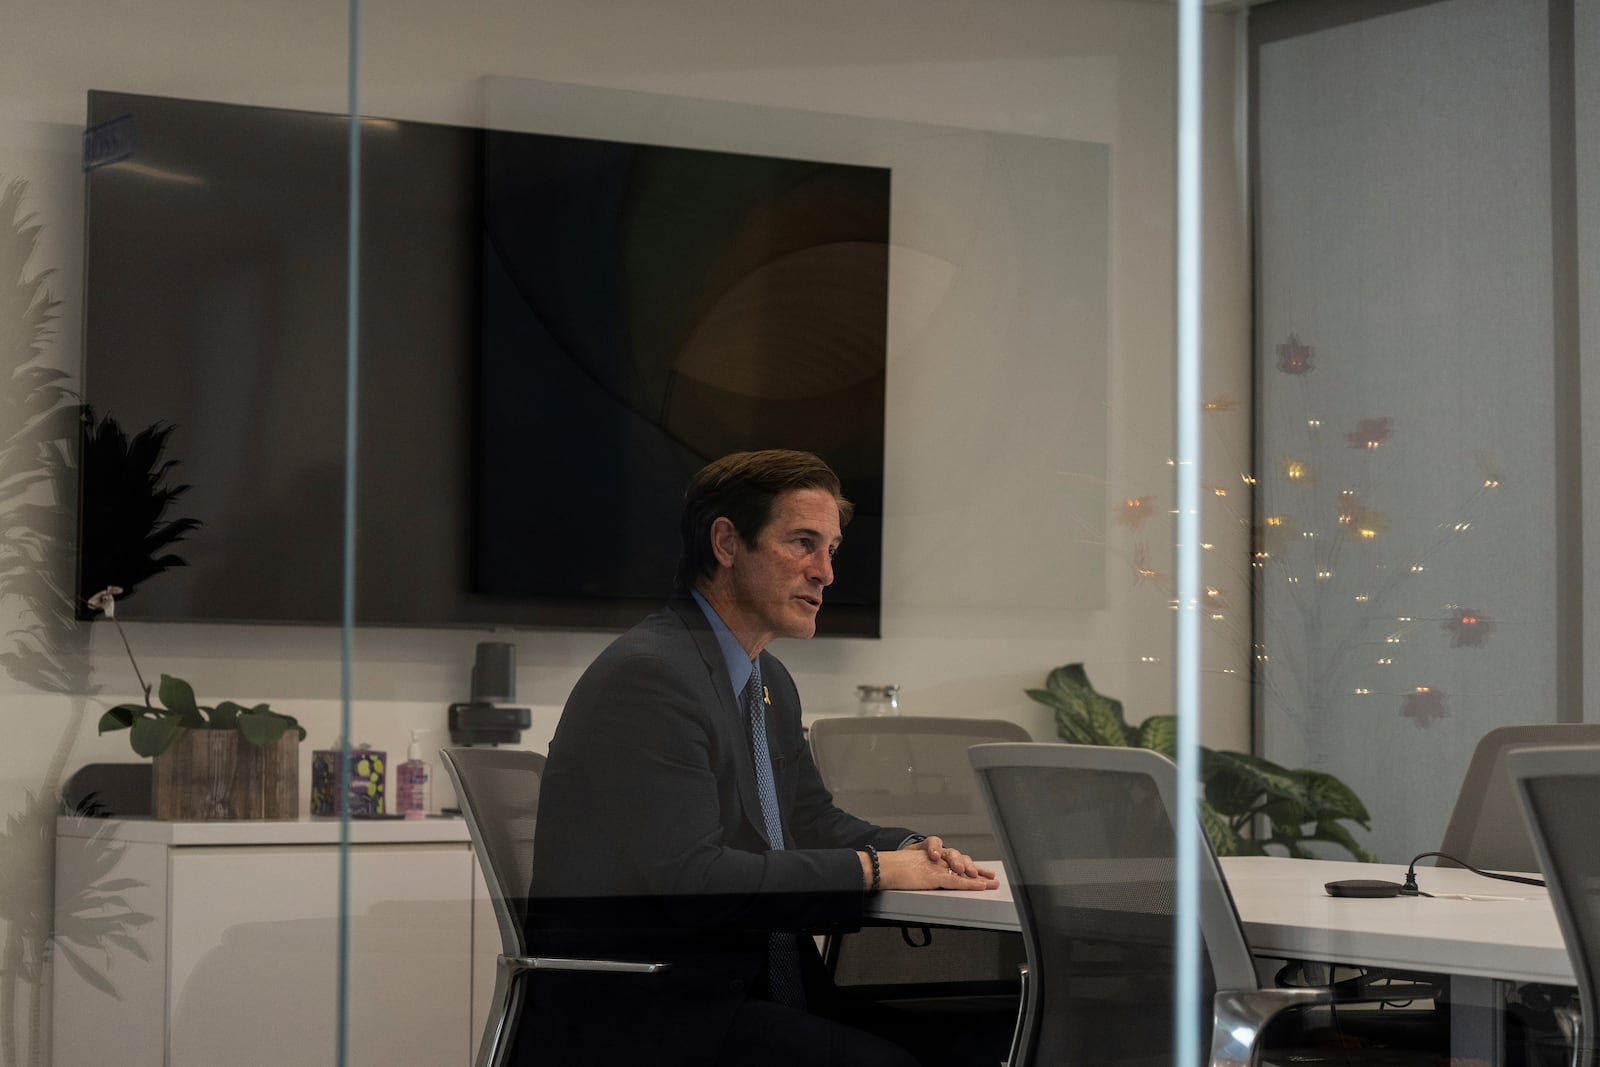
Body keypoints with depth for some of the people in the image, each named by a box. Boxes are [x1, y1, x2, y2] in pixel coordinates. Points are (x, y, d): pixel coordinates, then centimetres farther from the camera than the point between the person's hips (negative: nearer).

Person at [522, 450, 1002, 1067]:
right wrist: (871, 869, -16)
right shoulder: (648, 674, -16)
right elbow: (694, 878, -23)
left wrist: (911, 852, 2)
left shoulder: (770, 683, 16)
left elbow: (812, 820, 23)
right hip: (632, 1014, -9)